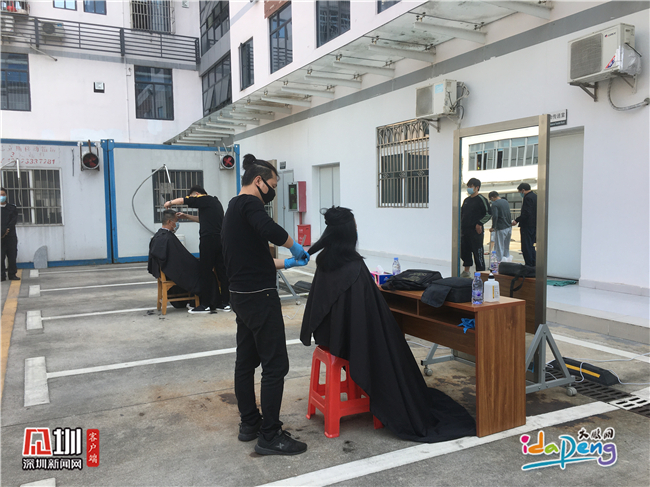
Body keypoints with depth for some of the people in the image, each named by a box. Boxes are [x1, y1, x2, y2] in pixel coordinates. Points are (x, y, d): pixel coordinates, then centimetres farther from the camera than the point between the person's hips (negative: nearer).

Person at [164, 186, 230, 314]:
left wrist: (170, 202, 16)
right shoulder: (215, 201, 23)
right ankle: (225, 302, 10)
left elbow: (183, 200, -2)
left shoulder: (203, 199, -3)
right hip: (220, 240, 9)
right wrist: (186, 216, 34)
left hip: (208, 239, -9)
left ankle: (205, 305, 2)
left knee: (206, 272, -3)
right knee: (221, 270, 8)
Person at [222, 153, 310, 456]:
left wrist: (285, 263, 23)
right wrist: (294, 246, -17)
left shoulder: (233, 209, 18)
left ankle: (249, 423, 28)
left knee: (246, 361, 16)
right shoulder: (250, 203, -13)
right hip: (260, 297, -11)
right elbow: (269, 229, -35)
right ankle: (269, 437, 4)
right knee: (275, 365, -4)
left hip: (242, 295, 11)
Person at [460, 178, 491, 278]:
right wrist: (461, 224, 13)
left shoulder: (481, 199, -6)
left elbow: (489, 214, -9)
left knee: (478, 251, -5)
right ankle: (466, 271, 24)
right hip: (465, 230, 8)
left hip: (476, 230, -8)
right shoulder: (466, 200, 16)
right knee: (464, 250, 12)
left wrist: (479, 223, -15)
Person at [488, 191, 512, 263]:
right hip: (509, 227, 8)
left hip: (501, 228, -8)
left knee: (499, 248, -1)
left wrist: (493, 227, -14)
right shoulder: (506, 201, 12)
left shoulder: (495, 204, -14)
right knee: (506, 247, 16)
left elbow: (495, 216, -23)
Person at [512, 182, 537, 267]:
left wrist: (517, 220, -14)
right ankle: (533, 266, 20)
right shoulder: (535, 196, 15)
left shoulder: (528, 198, -16)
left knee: (526, 248, -5)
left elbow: (526, 214, -24)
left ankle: (529, 266, -4)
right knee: (531, 247, 16)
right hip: (534, 226, 10)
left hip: (528, 227, -10)